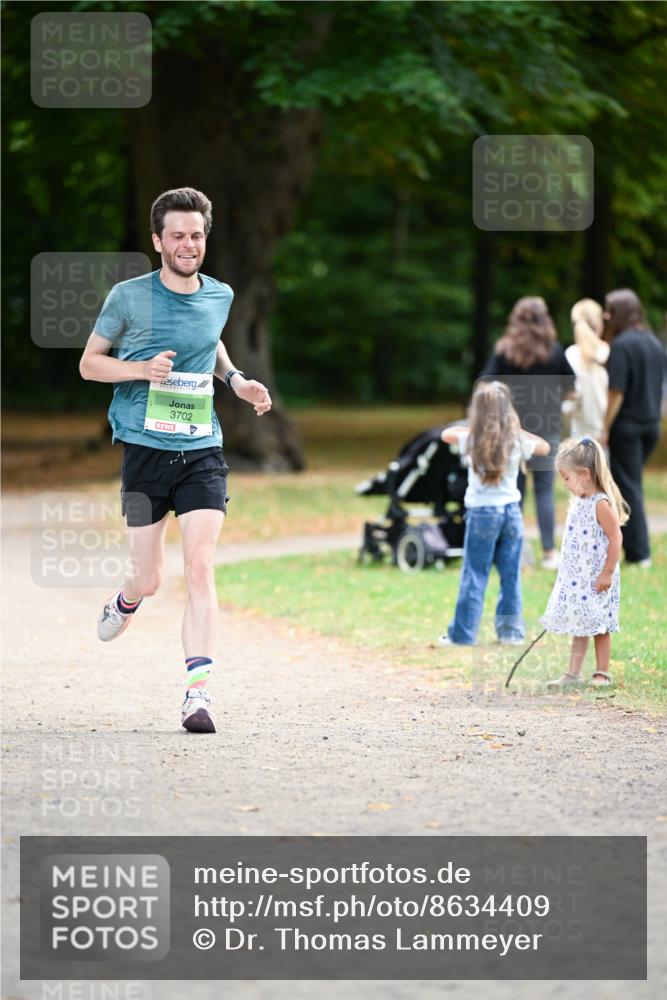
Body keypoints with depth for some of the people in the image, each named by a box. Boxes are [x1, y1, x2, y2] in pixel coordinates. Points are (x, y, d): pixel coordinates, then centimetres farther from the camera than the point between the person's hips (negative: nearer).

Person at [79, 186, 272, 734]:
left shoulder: (220, 296, 7)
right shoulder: (129, 297, -4)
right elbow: (89, 362, 4)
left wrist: (236, 379, 12)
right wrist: (140, 369, -14)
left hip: (202, 449, 2)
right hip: (146, 448, -2)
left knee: (200, 566, -13)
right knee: (148, 580, 5)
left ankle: (198, 693, -13)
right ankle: (125, 601, 44)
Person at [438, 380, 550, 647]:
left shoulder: (472, 440, -8)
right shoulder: (517, 440, -4)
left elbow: (446, 433, 12)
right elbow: (544, 447, 16)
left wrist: (474, 427, 16)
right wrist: (518, 430, 18)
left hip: (482, 512, -2)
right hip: (511, 510, 2)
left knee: (474, 575, 2)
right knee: (511, 575, 10)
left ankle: (463, 633, 3)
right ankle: (511, 630, 13)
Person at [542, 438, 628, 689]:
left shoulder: (601, 505, -18)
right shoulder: (577, 502, 8)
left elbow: (615, 539, -19)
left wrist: (608, 573, -19)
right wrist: (565, 571, 19)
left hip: (596, 579, -8)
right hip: (575, 578, 8)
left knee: (599, 627, 2)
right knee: (577, 626, 11)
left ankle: (602, 673, 11)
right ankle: (573, 674, 16)